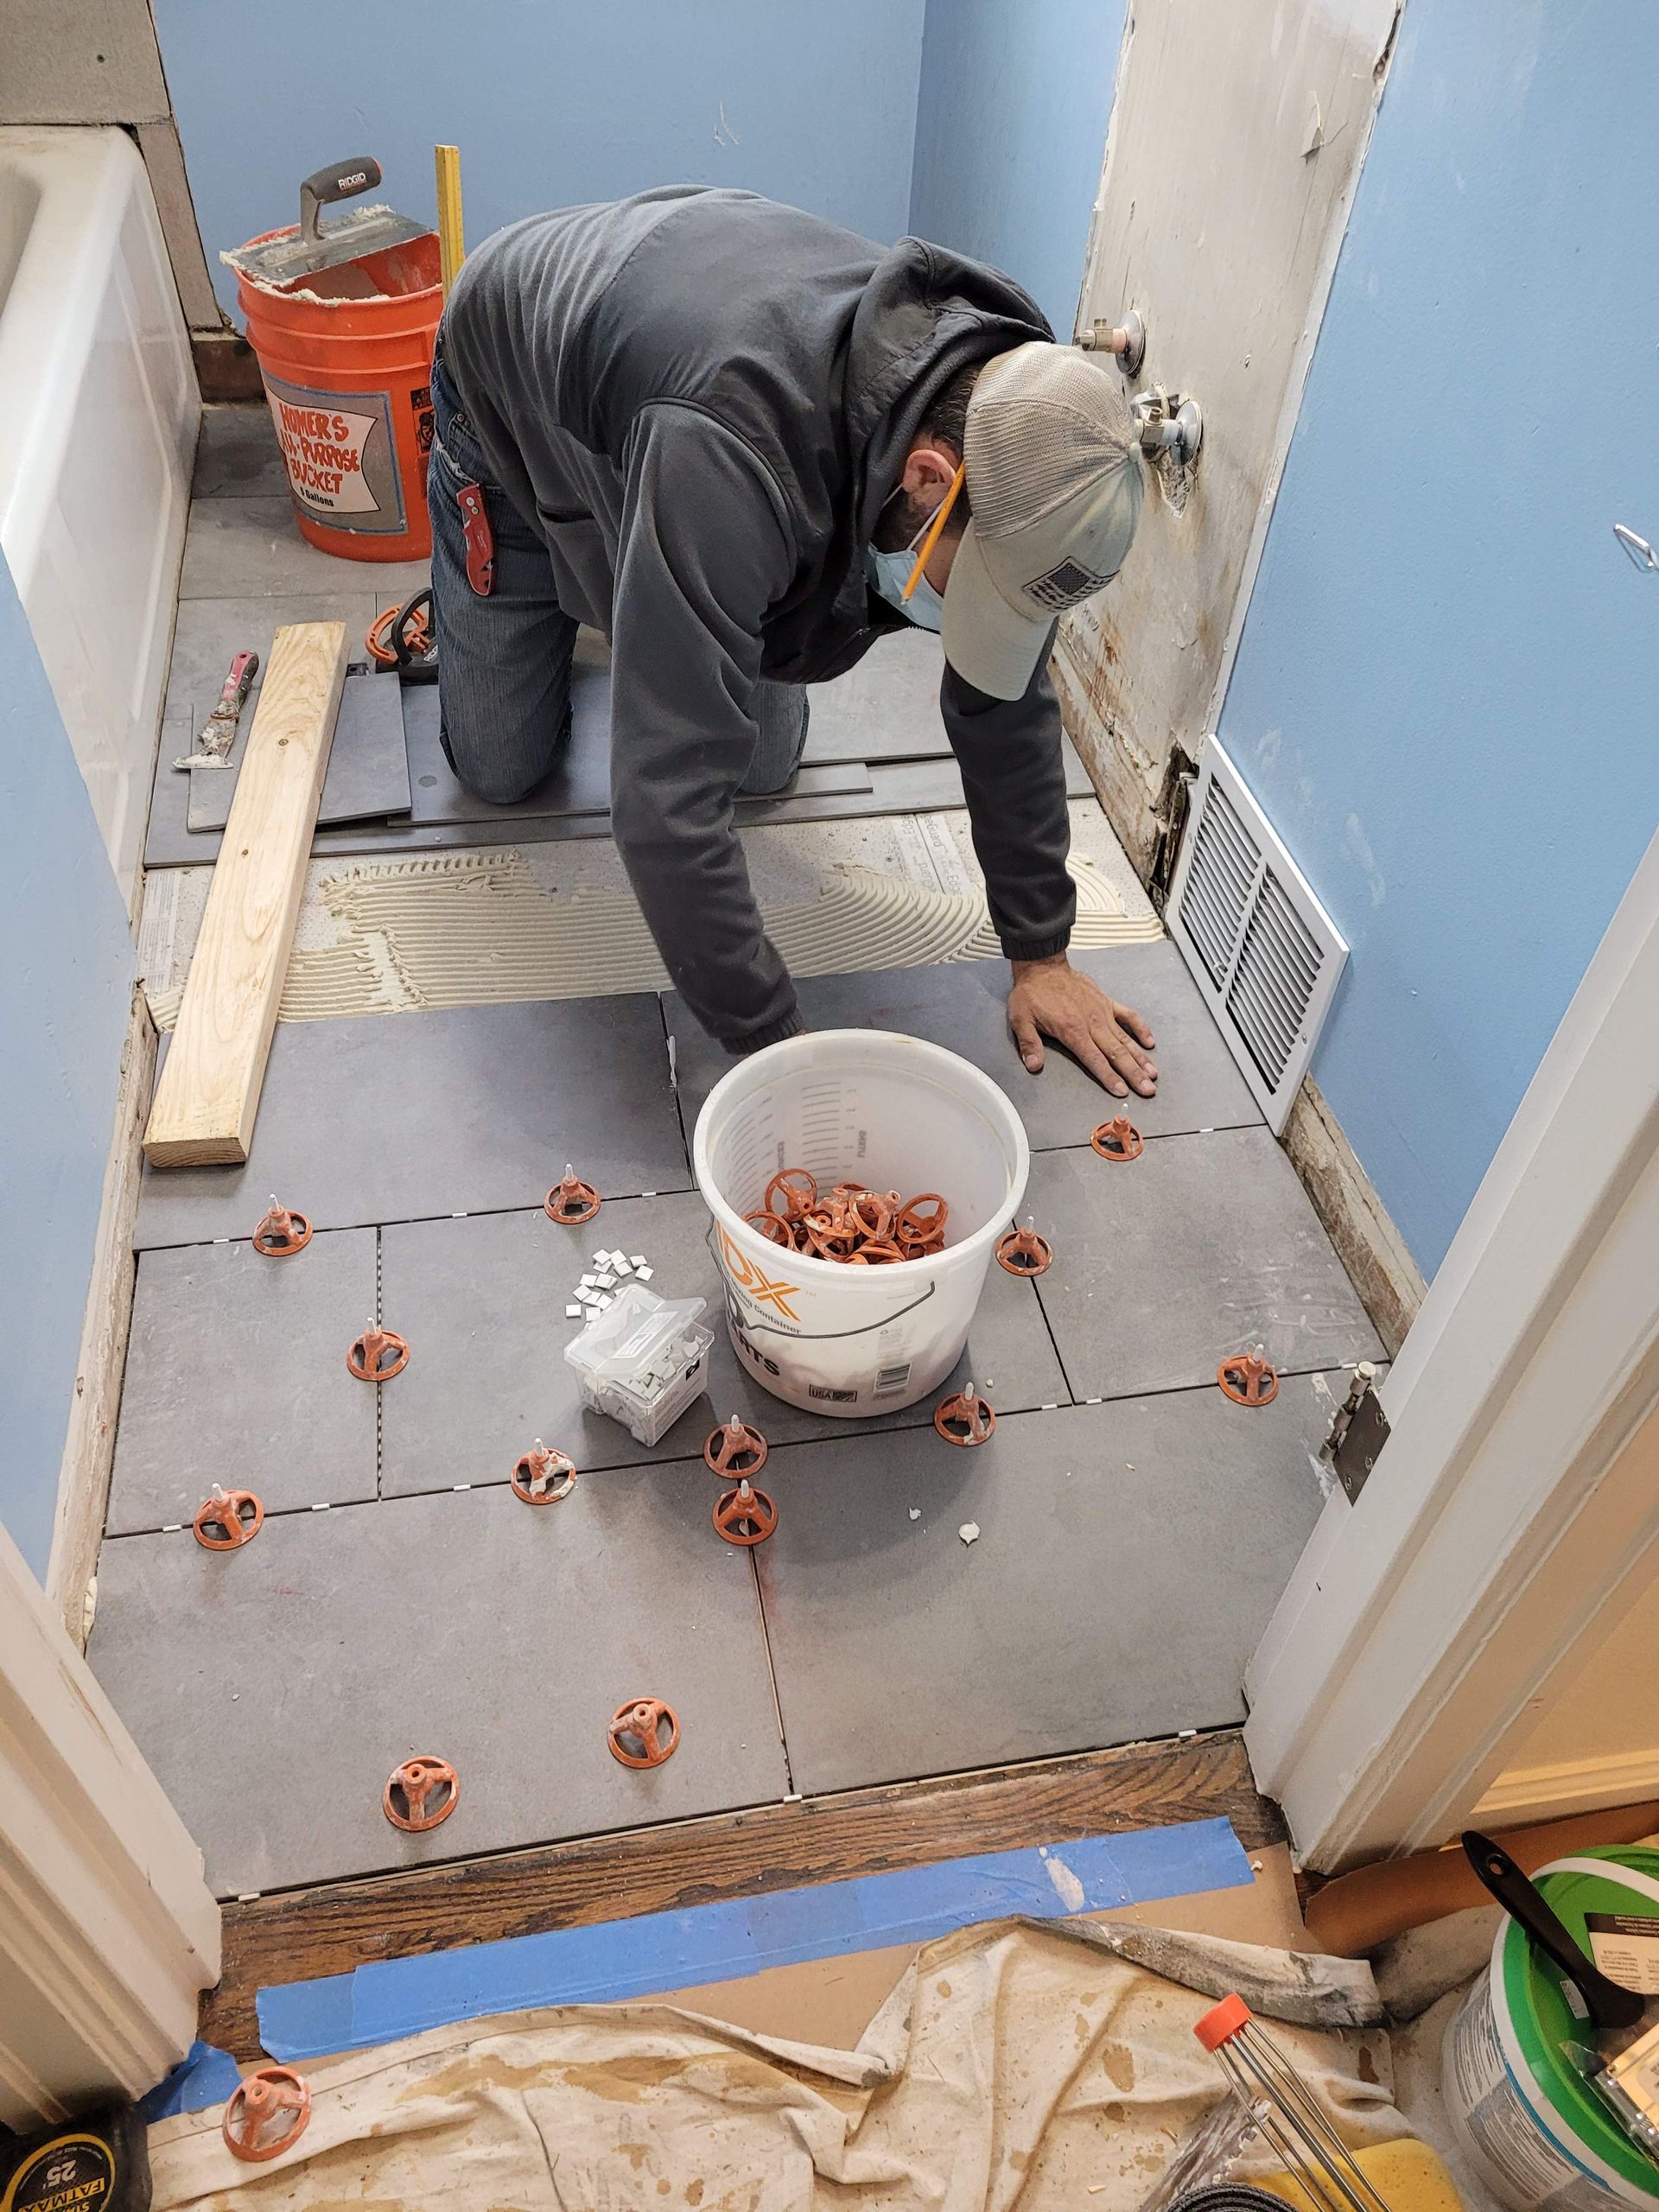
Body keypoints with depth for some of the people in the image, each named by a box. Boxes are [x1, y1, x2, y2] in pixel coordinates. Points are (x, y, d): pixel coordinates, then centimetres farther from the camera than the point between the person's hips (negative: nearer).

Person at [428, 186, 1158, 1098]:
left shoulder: (997, 407, -29)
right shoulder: (725, 452, -51)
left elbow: (1007, 696, -18)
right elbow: (666, 799, -50)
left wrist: (1040, 953, -15)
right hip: (511, 395, -4)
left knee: (764, 762, 2)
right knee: (502, 769, 3)